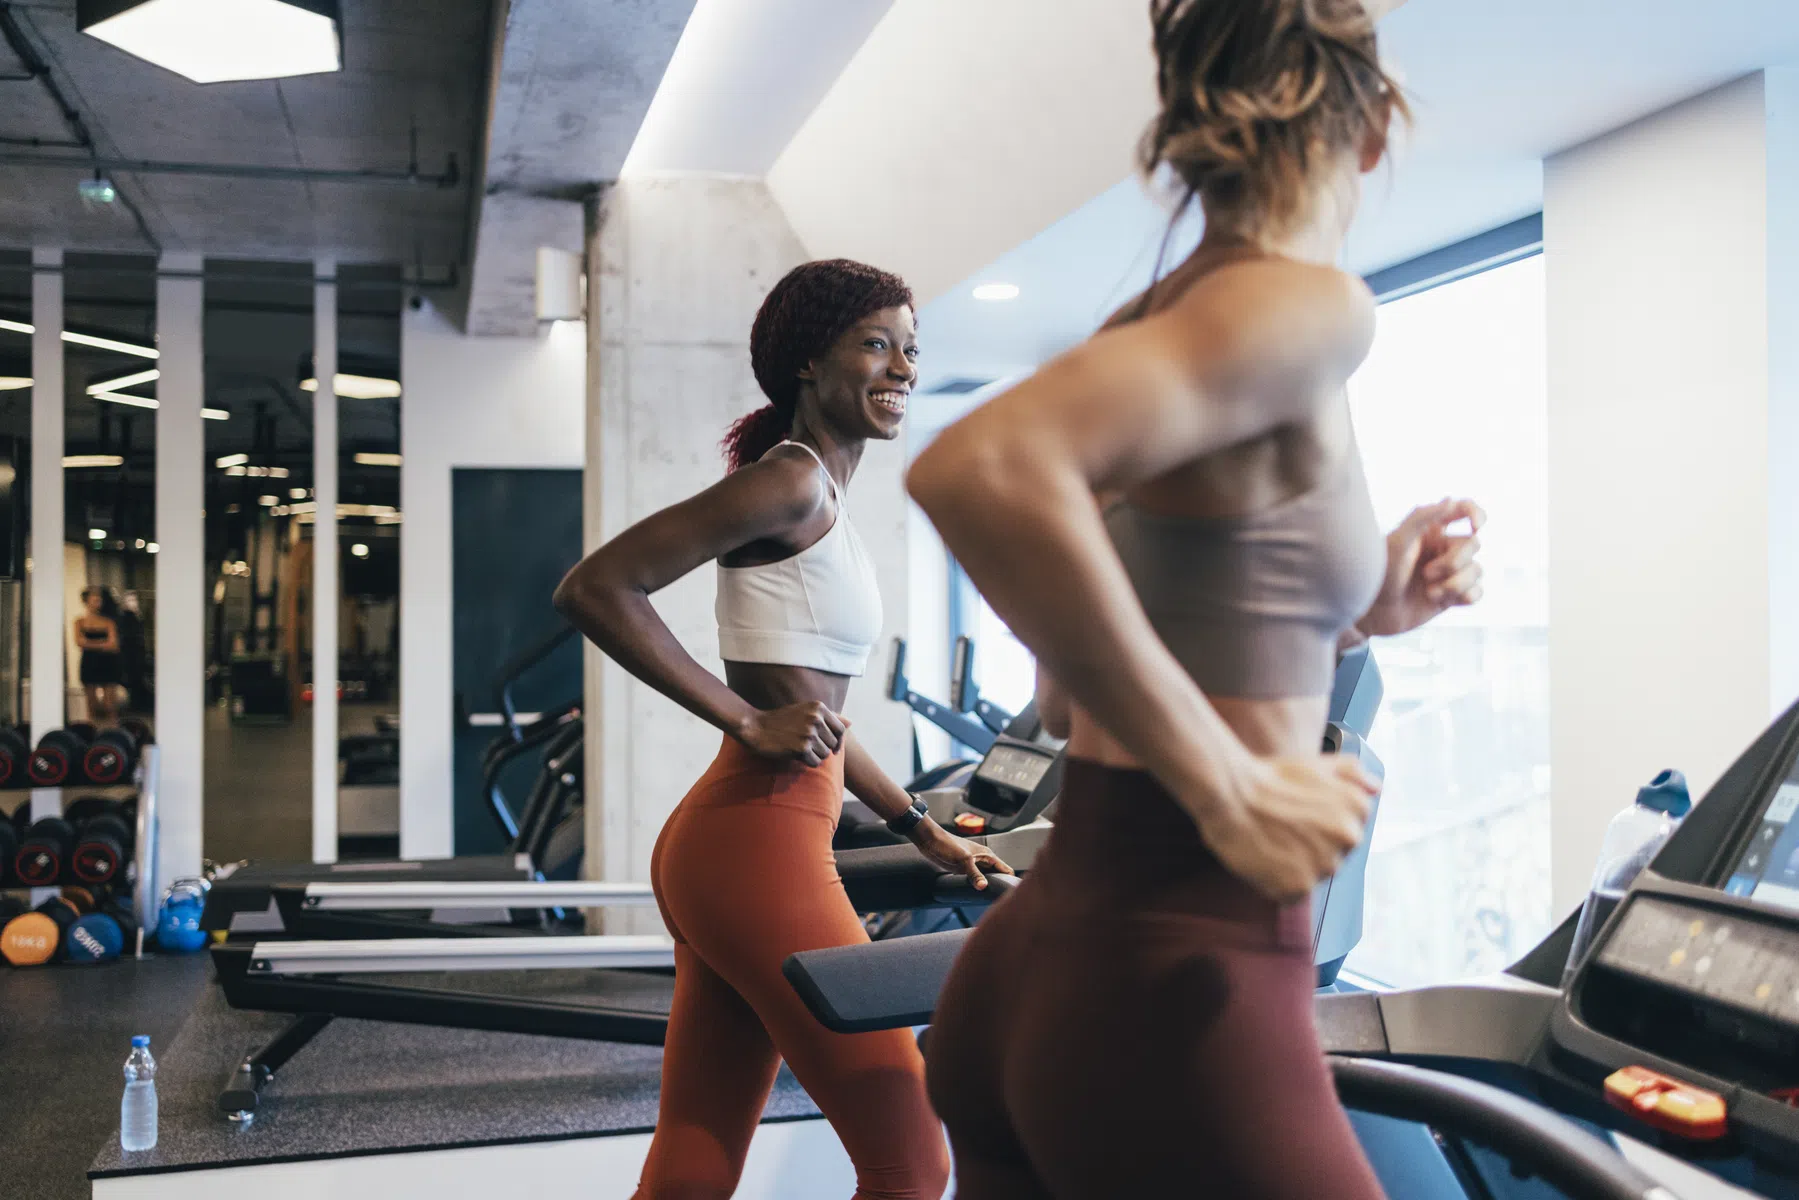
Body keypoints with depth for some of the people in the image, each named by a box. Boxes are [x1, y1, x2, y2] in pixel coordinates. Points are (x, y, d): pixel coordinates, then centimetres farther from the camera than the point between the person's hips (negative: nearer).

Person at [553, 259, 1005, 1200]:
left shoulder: (822, 504, 20)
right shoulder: (790, 480, -11)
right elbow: (593, 589, -20)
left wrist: (922, 830, 25)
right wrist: (748, 723, -17)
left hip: (726, 848, 10)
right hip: (759, 848, -10)